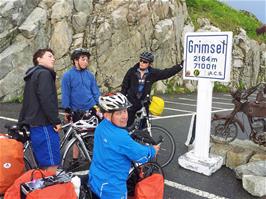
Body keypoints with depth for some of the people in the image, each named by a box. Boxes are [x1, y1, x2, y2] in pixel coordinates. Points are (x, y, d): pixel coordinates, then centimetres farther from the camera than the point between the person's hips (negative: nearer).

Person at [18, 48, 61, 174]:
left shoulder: (32, 76, 22)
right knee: (51, 166, -5)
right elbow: (46, 100, -21)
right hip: (44, 126, -10)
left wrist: (21, 123, 27)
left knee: (44, 166, 17)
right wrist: (56, 121, -16)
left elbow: (27, 102, 24)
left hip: (35, 125, 10)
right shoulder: (44, 73, -9)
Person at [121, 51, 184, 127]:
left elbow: (168, 72, -6)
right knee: (127, 123, 5)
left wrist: (181, 66, -14)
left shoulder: (153, 73, -6)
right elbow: (125, 86, 1)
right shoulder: (132, 71, -7)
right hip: (131, 102, -1)